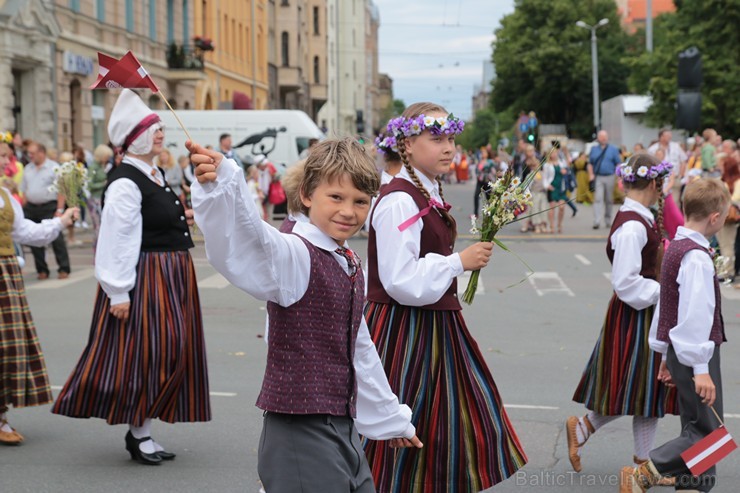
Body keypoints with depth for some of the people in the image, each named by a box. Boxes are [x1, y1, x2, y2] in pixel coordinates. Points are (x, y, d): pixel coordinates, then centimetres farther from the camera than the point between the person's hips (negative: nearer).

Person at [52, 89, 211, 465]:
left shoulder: (153, 175, 12)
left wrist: (181, 218, 13)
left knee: (166, 351, 12)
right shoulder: (125, 183, -17)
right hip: (145, 278, -10)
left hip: (169, 278, 10)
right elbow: (117, 238, -20)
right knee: (143, 352, -4)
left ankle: (144, 431, 21)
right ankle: (138, 434, 9)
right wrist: (119, 293, -21)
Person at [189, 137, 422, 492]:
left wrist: (391, 419, 30)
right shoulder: (295, 256, -14)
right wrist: (221, 183, -55)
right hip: (300, 433, -8)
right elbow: (251, 240, -36)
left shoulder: (351, 267, 12)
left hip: (343, 430, 8)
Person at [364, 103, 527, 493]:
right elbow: (401, 282, -23)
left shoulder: (429, 195, 10)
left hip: (435, 327, 9)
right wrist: (460, 261, -17)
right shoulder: (399, 201, -19)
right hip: (403, 331, -9)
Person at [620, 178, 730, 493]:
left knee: (696, 428, 14)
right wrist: (700, 368, -23)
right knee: (706, 432, -5)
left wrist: (667, 353, 22)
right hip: (694, 355, -10)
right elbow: (695, 315, -24)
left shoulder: (676, 247, 12)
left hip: (677, 350, 10)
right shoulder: (697, 257, -20)